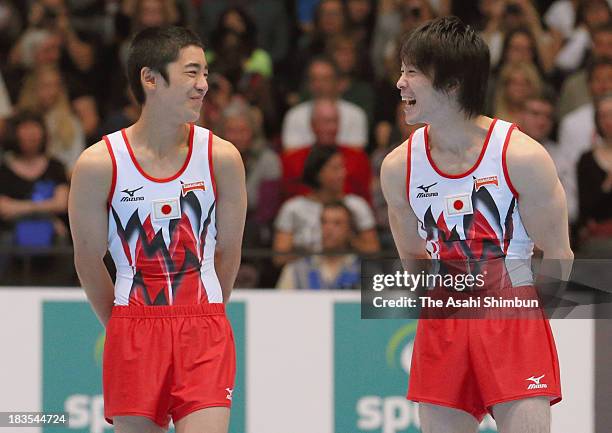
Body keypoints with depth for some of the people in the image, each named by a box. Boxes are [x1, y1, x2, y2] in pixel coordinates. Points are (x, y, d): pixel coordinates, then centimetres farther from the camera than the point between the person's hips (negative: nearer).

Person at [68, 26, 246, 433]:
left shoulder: (222, 157, -2)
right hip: (133, 329, 0)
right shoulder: (99, 164, -6)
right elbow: (88, 261, 5)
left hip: (205, 334, 0)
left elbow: (228, 253, 8)